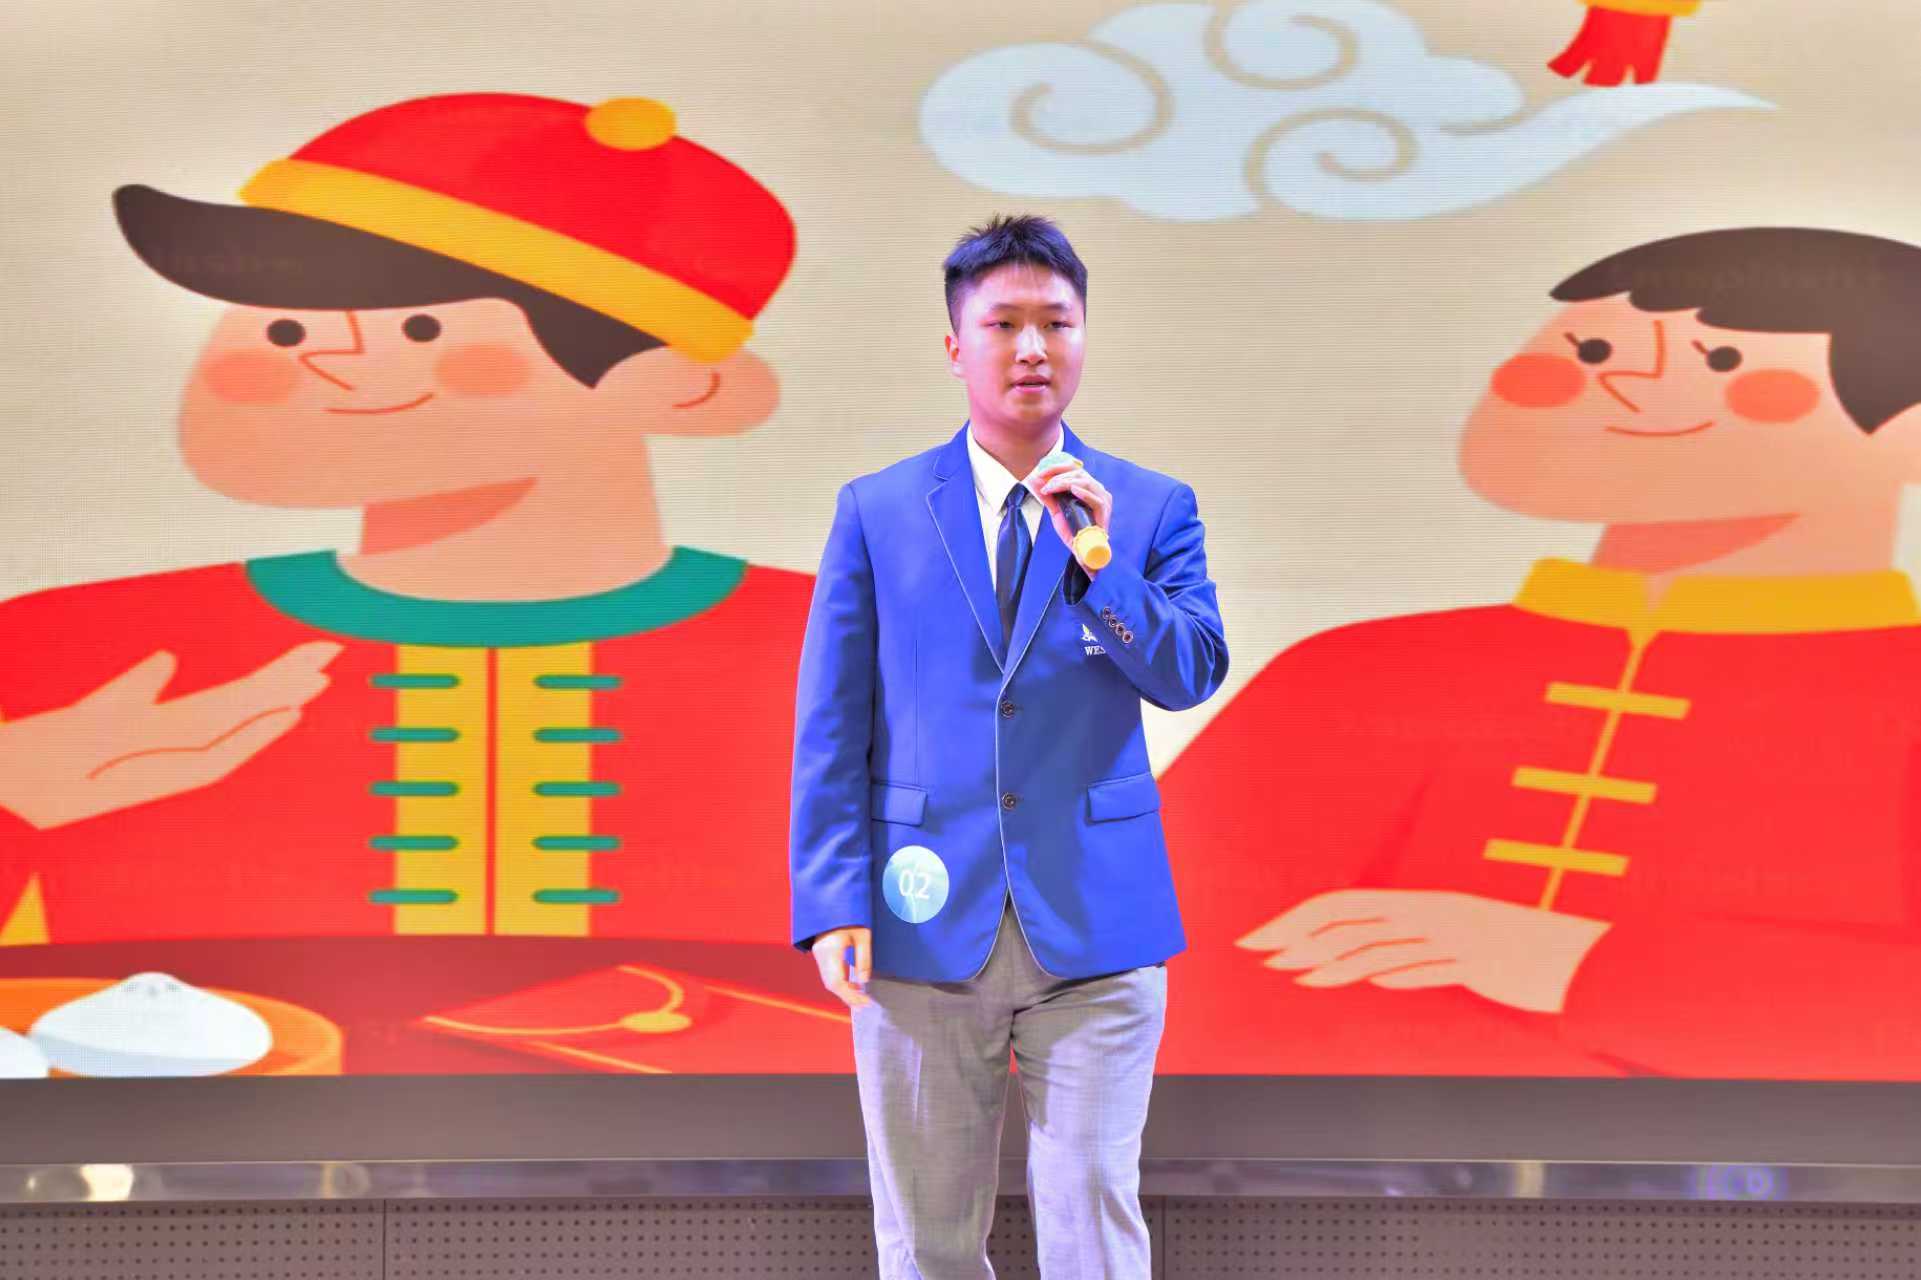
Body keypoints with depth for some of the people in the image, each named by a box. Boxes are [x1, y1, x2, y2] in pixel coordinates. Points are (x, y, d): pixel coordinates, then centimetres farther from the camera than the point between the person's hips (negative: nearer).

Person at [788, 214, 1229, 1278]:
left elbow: (1194, 674, -5)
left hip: (1095, 930, 0)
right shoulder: (877, 510, 4)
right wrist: (832, 903, -6)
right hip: (924, 925, 0)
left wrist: (1099, 566, -18)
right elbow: (830, 724, 2)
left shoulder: (1151, 508, 5)